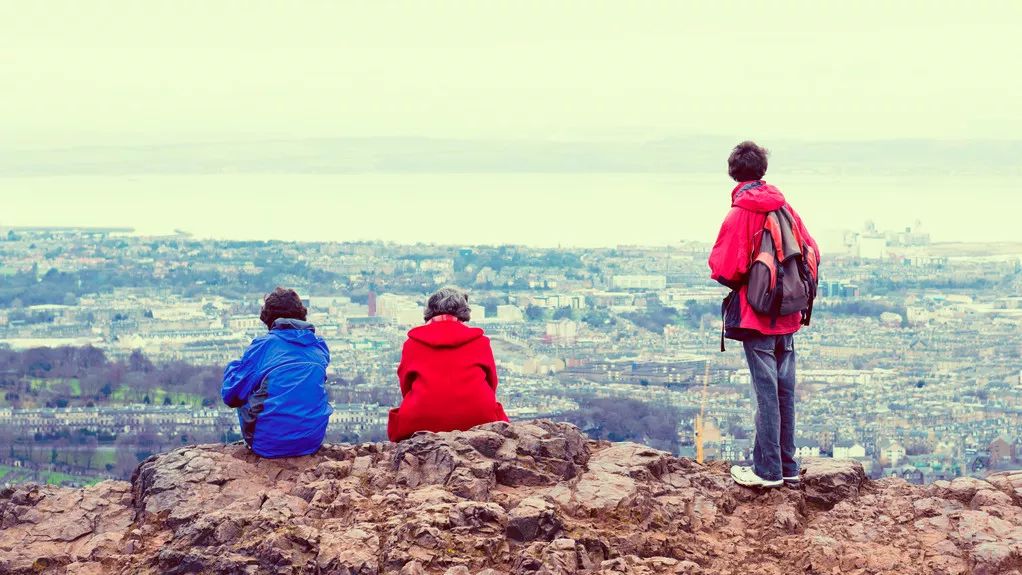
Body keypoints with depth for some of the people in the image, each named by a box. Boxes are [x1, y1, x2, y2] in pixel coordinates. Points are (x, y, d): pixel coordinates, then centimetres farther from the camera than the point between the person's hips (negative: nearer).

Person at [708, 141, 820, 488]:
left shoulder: (740, 214, -13)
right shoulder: (784, 207, 4)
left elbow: (726, 270, -17)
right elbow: (812, 254, 7)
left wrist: (723, 275, 4)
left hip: (756, 316, -6)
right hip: (787, 316, 6)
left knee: (766, 391, -3)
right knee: (785, 390, 11)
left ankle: (767, 470, 1)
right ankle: (787, 467, 18)